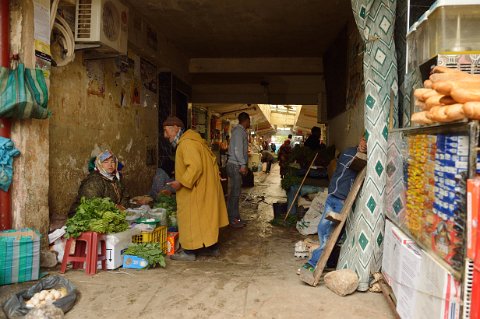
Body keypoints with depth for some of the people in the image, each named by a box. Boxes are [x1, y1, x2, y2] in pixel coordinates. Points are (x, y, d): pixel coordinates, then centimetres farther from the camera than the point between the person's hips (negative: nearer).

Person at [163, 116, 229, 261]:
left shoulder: (186, 143, -19)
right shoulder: (191, 140, 14)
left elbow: (195, 166, -29)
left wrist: (181, 182, -23)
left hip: (196, 189, -10)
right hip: (205, 187, 10)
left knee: (191, 218, -1)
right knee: (205, 217, 16)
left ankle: (190, 251, 9)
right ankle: (212, 247, 24)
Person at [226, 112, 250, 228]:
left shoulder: (241, 131, 19)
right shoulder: (239, 131, -11)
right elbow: (238, 149, -19)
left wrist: (244, 165, 16)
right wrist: (243, 164, -19)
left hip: (237, 166, 10)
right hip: (235, 166, -10)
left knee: (235, 192, 12)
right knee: (234, 193, -6)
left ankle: (235, 217, 19)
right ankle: (233, 219, -1)